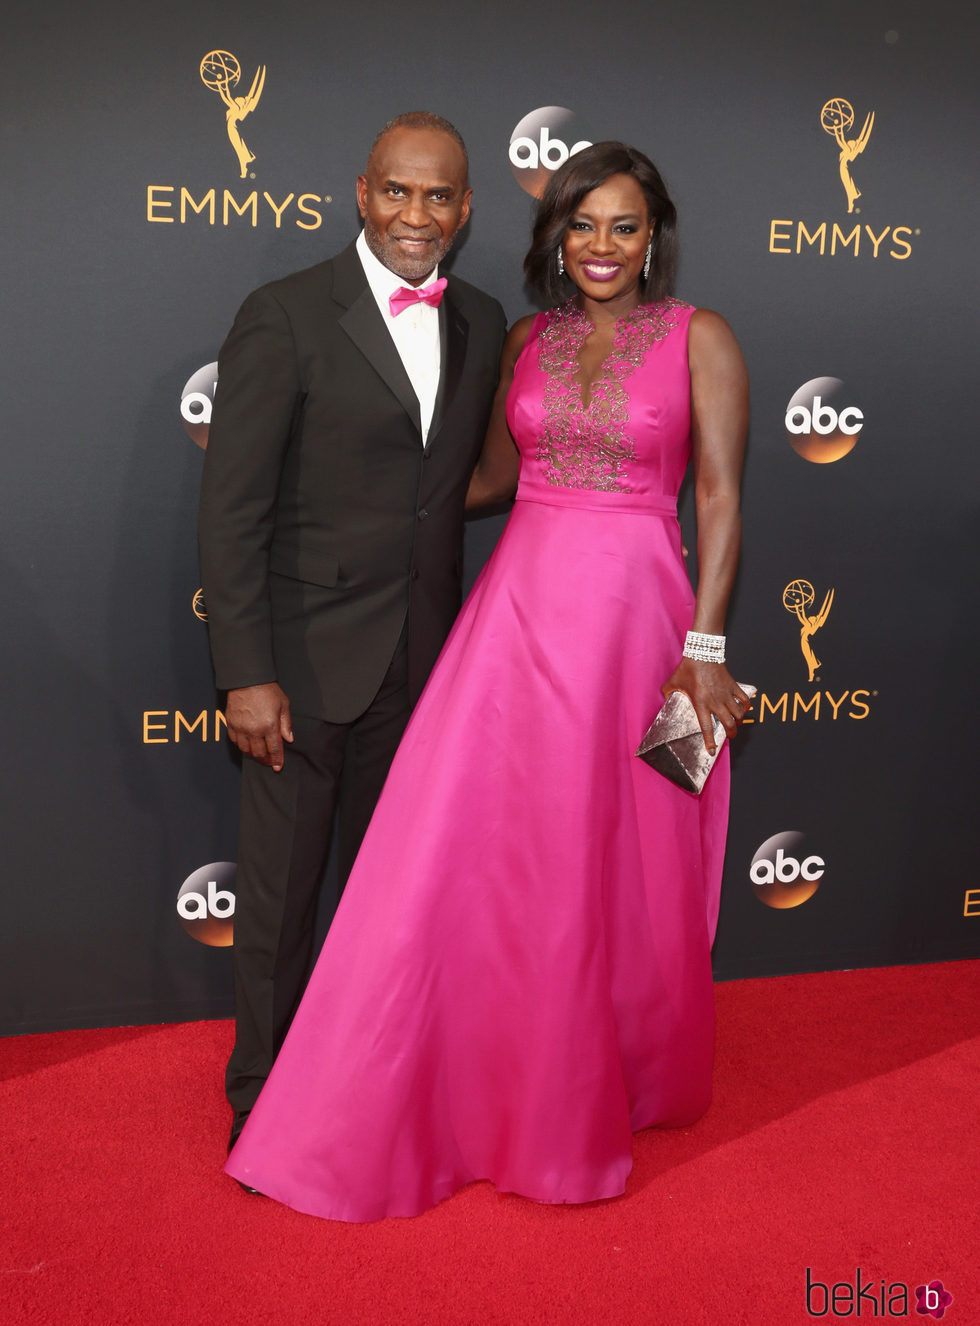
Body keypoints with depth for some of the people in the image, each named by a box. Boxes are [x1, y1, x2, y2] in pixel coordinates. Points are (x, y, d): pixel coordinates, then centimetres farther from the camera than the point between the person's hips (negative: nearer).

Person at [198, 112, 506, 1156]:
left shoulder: (482, 324, 6)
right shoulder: (285, 317, -11)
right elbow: (231, 509, -13)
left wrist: (458, 640, 7)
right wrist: (246, 674, -18)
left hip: (420, 662, 5)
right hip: (306, 658, -5)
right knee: (280, 887, 7)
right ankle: (263, 1098, 27)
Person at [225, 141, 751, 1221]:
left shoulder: (699, 339, 1)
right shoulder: (526, 341, 12)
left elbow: (719, 498, -3)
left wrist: (705, 647, -10)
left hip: (632, 616, -3)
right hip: (519, 607, 3)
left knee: (617, 868, 6)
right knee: (463, 855, 2)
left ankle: (625, 1078, 31)